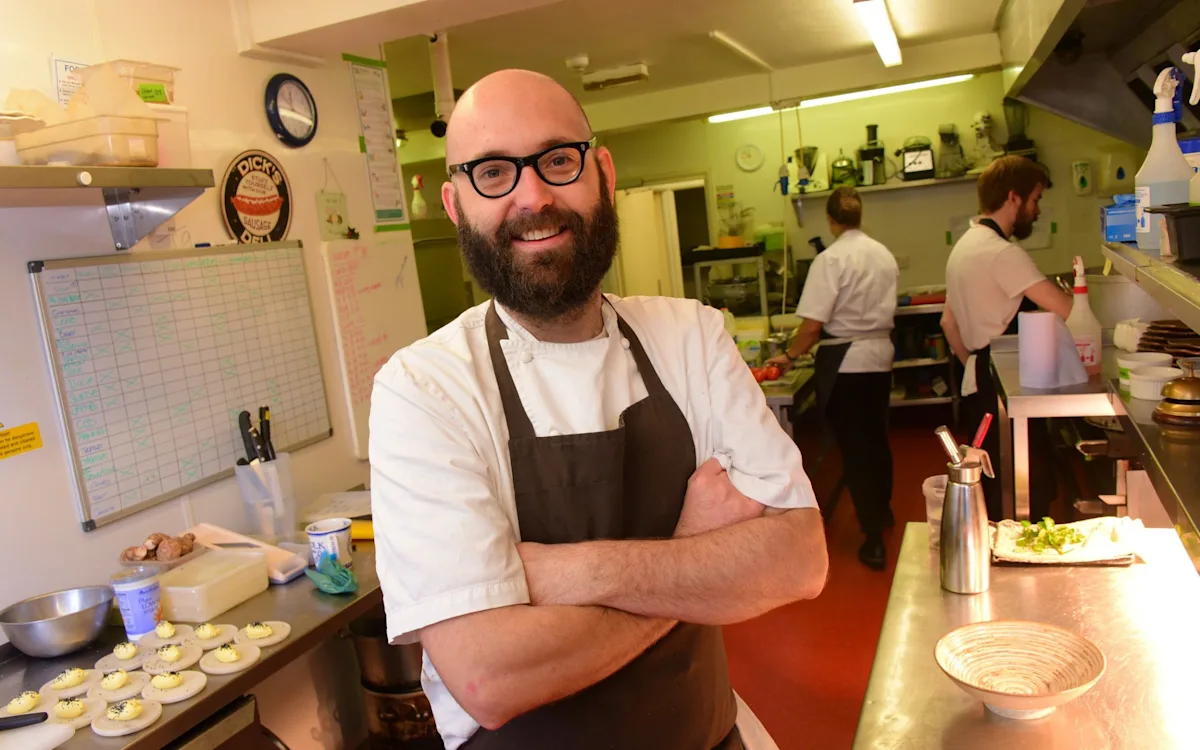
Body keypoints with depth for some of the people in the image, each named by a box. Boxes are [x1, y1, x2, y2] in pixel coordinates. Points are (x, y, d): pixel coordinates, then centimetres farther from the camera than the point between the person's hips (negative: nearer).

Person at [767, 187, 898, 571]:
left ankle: (874, 537, 3)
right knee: (876, 437, 23)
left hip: (844, 362, -7)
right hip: (880, 356, 7)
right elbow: (887, 312, 15)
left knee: (854, 446, 0)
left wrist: (790, 355, -5)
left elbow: (812, 325, -20)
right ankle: (882, 509, 43)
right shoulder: (885, 255, 5)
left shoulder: (831, 259, -16)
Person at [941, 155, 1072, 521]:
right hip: (1005, 393, -10)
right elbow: (1070, 311, -22)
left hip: (978, 387, 10)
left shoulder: (965, 245, 15)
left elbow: (949, 322, 21)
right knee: (1031, 493, -4)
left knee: (996, 491, 17)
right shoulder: (1002, 253, -17)